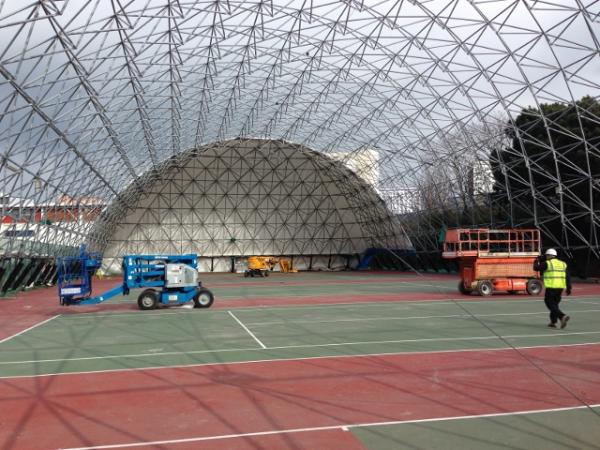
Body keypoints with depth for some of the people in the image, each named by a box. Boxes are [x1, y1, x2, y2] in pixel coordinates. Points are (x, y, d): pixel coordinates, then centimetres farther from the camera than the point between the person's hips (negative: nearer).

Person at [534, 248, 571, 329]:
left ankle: (563, 316, -22)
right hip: (560, 287, 7)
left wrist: (537, 261, 20)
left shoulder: (547, 263, -4)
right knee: (555, 303, 17)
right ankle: (553, 321, 19)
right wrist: (568, 288, 11)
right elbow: (567, 277, 10)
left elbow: (536, 268, 2)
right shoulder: (562, 264, 13)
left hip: (551, 287, -7)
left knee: (550, 303, -3)